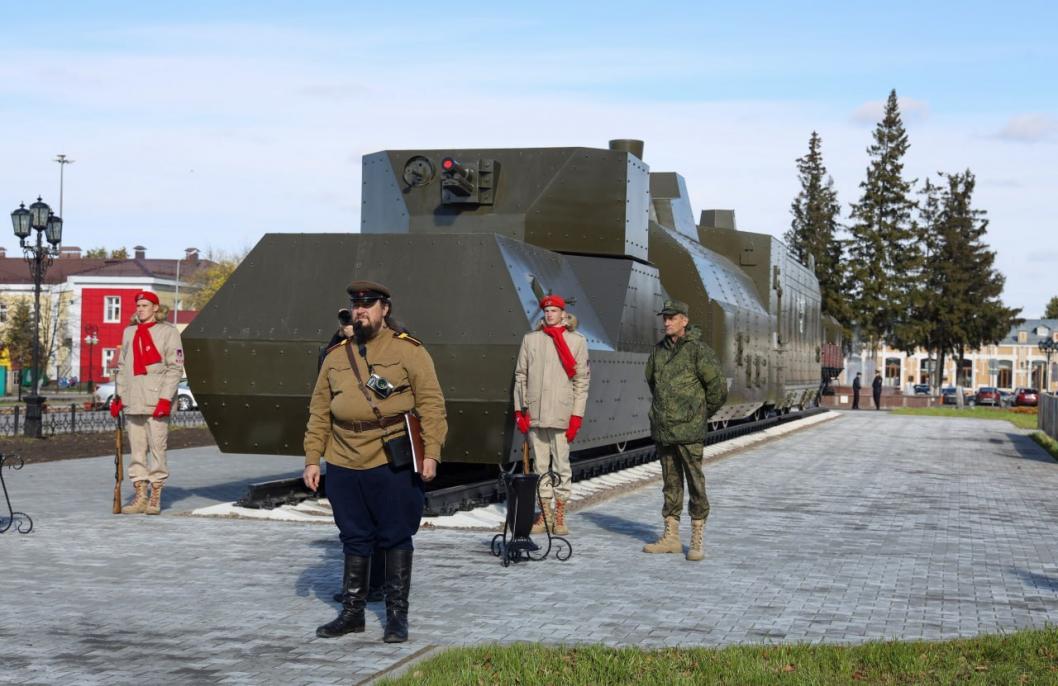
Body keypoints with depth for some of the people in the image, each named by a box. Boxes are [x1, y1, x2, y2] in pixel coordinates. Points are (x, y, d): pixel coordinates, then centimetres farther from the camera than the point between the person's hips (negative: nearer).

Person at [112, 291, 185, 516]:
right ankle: (140, 496, 9)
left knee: (158, 448, -3)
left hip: (157, 402, -5)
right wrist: (118, 396, 14)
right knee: (137, 450, 5)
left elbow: (175, 368, -6)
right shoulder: (129, 332, 16)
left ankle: (155, 498, 3)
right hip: (133, 401, 5)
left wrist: (166, 398, -13)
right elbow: (122, 366, 21)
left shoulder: (168, 331, -1)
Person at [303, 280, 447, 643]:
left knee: (395, 539, 4)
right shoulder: (336, 356, 11)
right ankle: (352, 612, 22)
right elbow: (319, 413, 14)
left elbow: (431, 404, -5)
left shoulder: (408, 350, -3)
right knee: (354, 540, 12)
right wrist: (312, 460, 8)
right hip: (344, 466, 4)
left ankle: (397, 615, 14)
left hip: (393, 466, -4)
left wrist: (431, 453, -13)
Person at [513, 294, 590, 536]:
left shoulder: (576, 341, 3)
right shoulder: (530, 339, 10)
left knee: (561, 466, 0)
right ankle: (545, 514, 14)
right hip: (534, 413, 3)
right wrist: (519, 410, 4)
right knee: (540, 465, 7)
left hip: (561, 414, -3)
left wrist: (576, 416, -5)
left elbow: (581, 381, 1)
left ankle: (560, 516, 8)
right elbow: (521, 376, 11)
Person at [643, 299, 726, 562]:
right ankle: (671, 537, 18)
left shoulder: (698, 350, -8)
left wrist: (702, 415, 5)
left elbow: (718, 388, -6)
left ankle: (698, 539, 2)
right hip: (662, 430, 6)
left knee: (695, 482, -3)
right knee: (670, 482, 12)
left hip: (689, 431, -6)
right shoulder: (658, 350, 11)